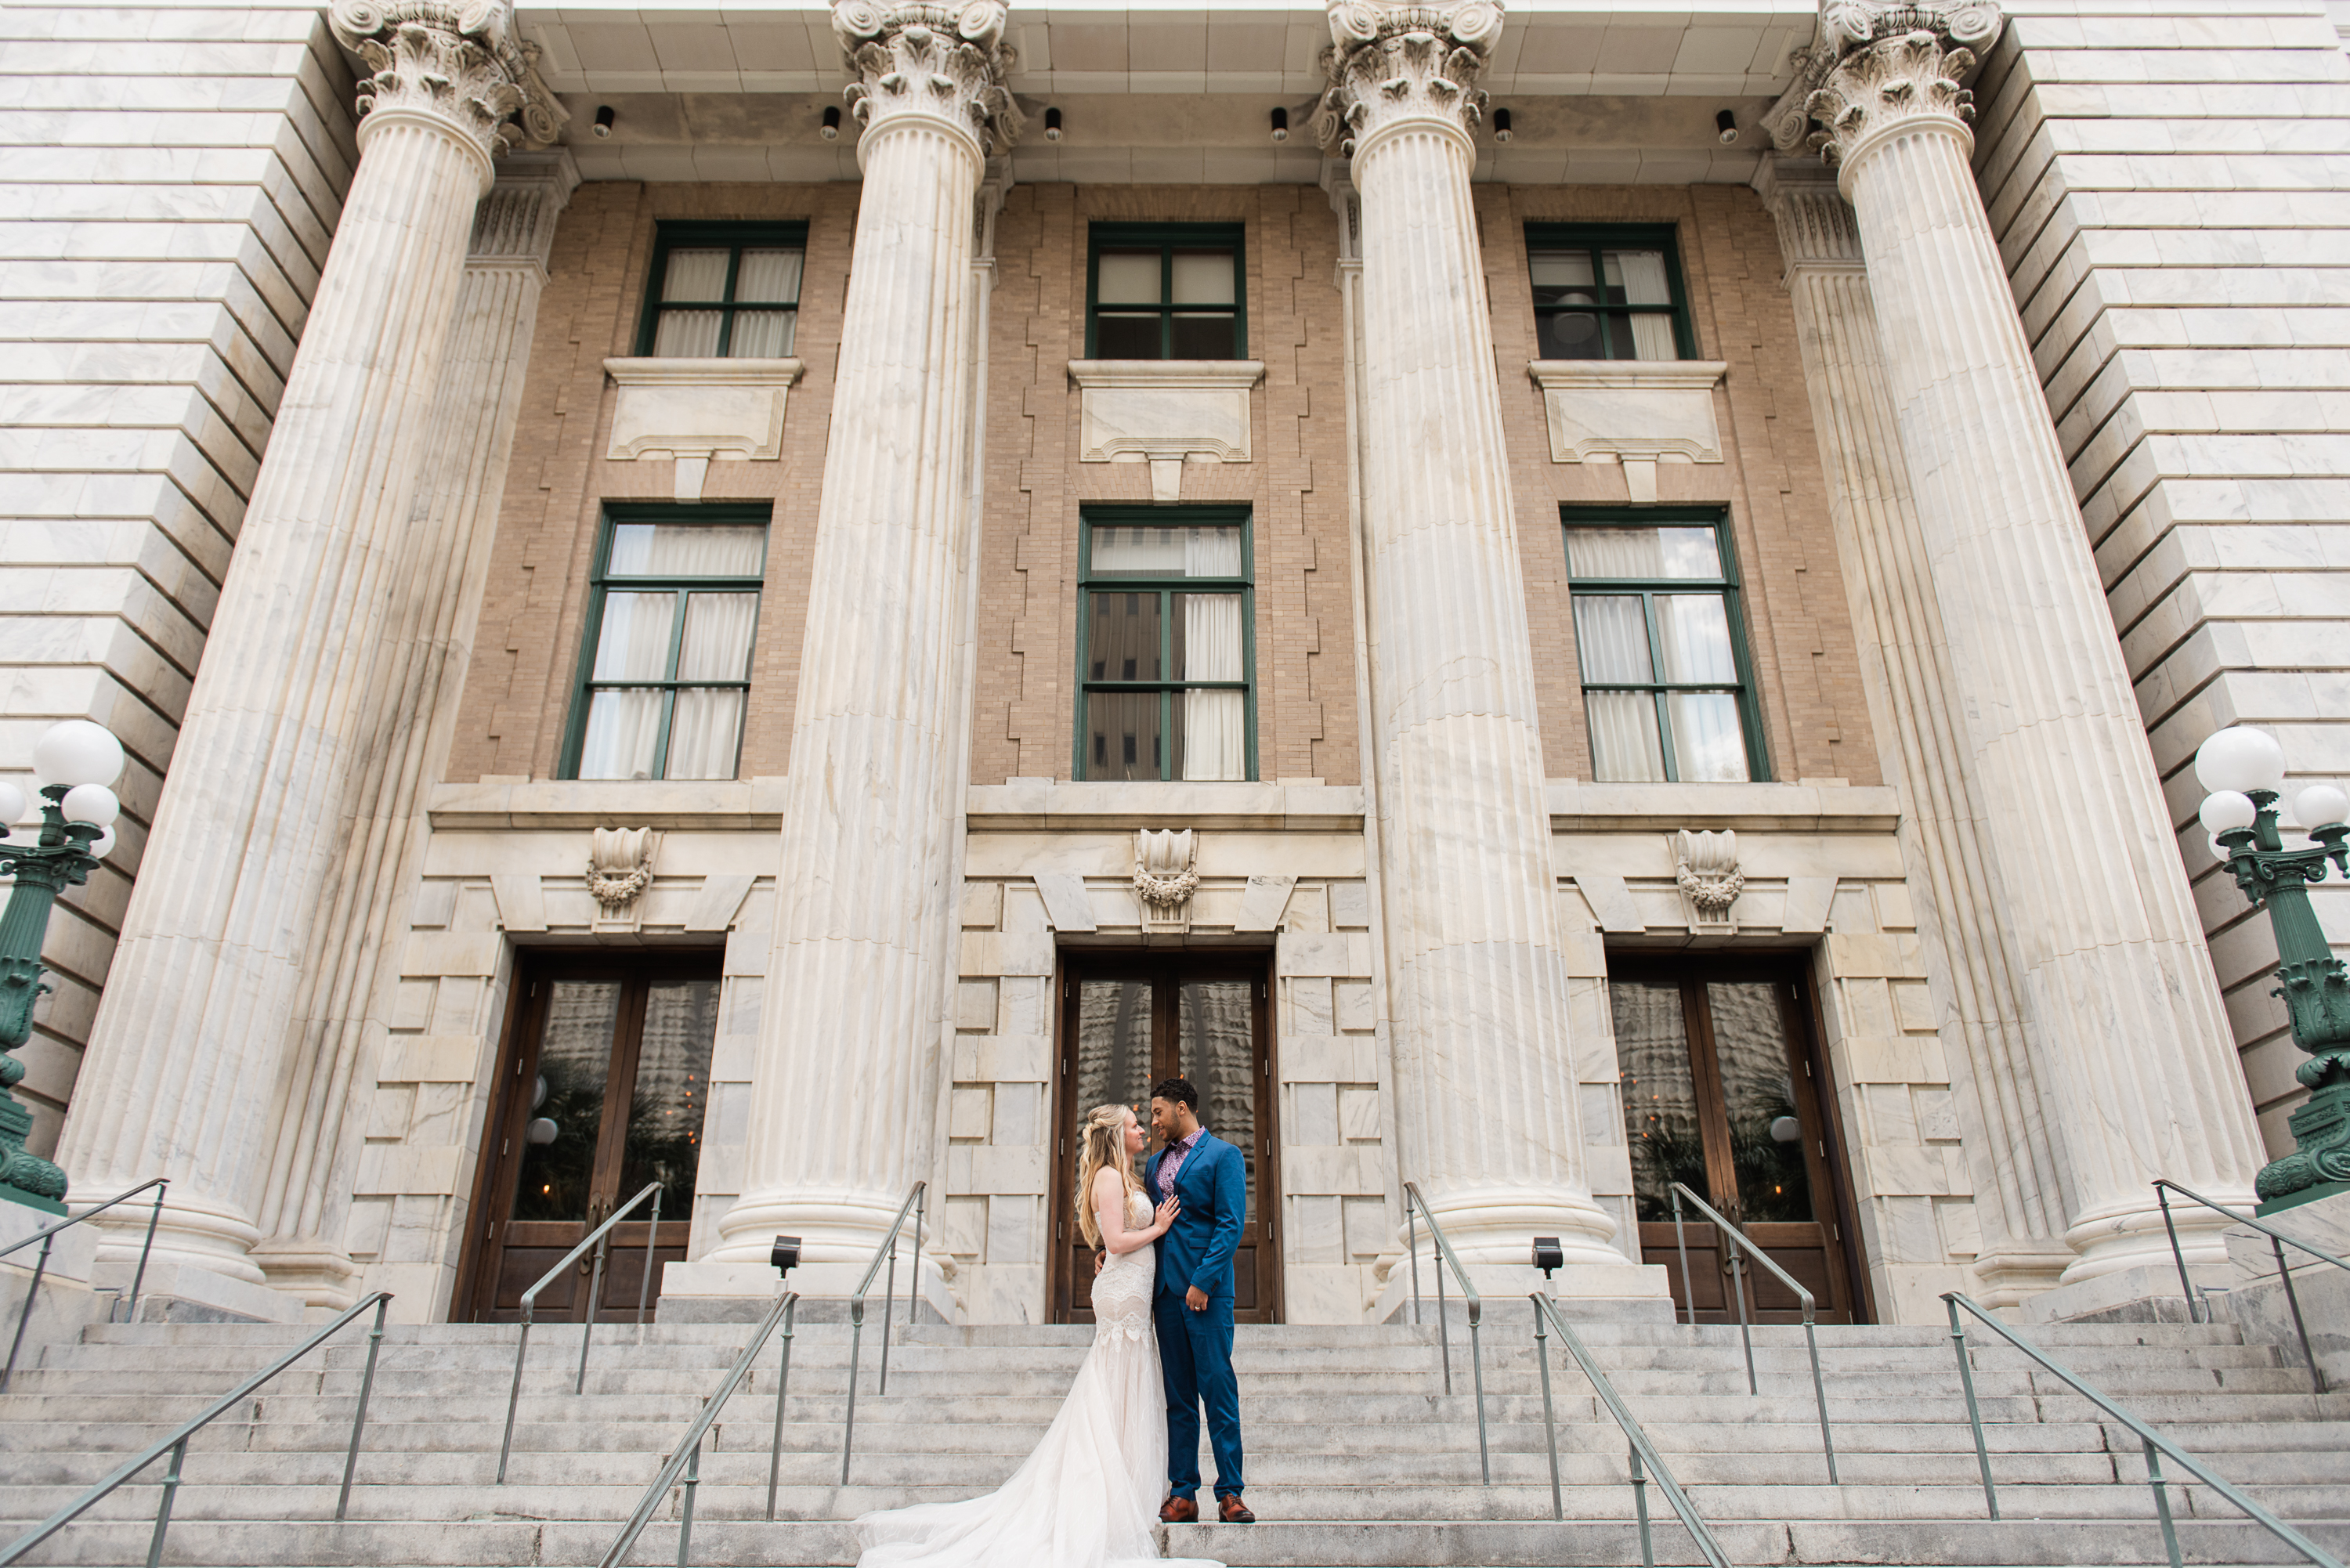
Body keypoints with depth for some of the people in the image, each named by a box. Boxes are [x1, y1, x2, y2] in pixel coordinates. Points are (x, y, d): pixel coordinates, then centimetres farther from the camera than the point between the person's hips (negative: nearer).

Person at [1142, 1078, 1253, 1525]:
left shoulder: (1223, 1155, -1)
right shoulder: (1155, 1163, 19)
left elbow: (1231, 1224, -9)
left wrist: (1203, 1282, -16)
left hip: (1207, 1289, -6)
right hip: (1165, 1289, 6)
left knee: (1218, 1388, -5)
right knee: (1178, 1395, 7)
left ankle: (1230, 1493, 1)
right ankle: (1183, 1493, 10)